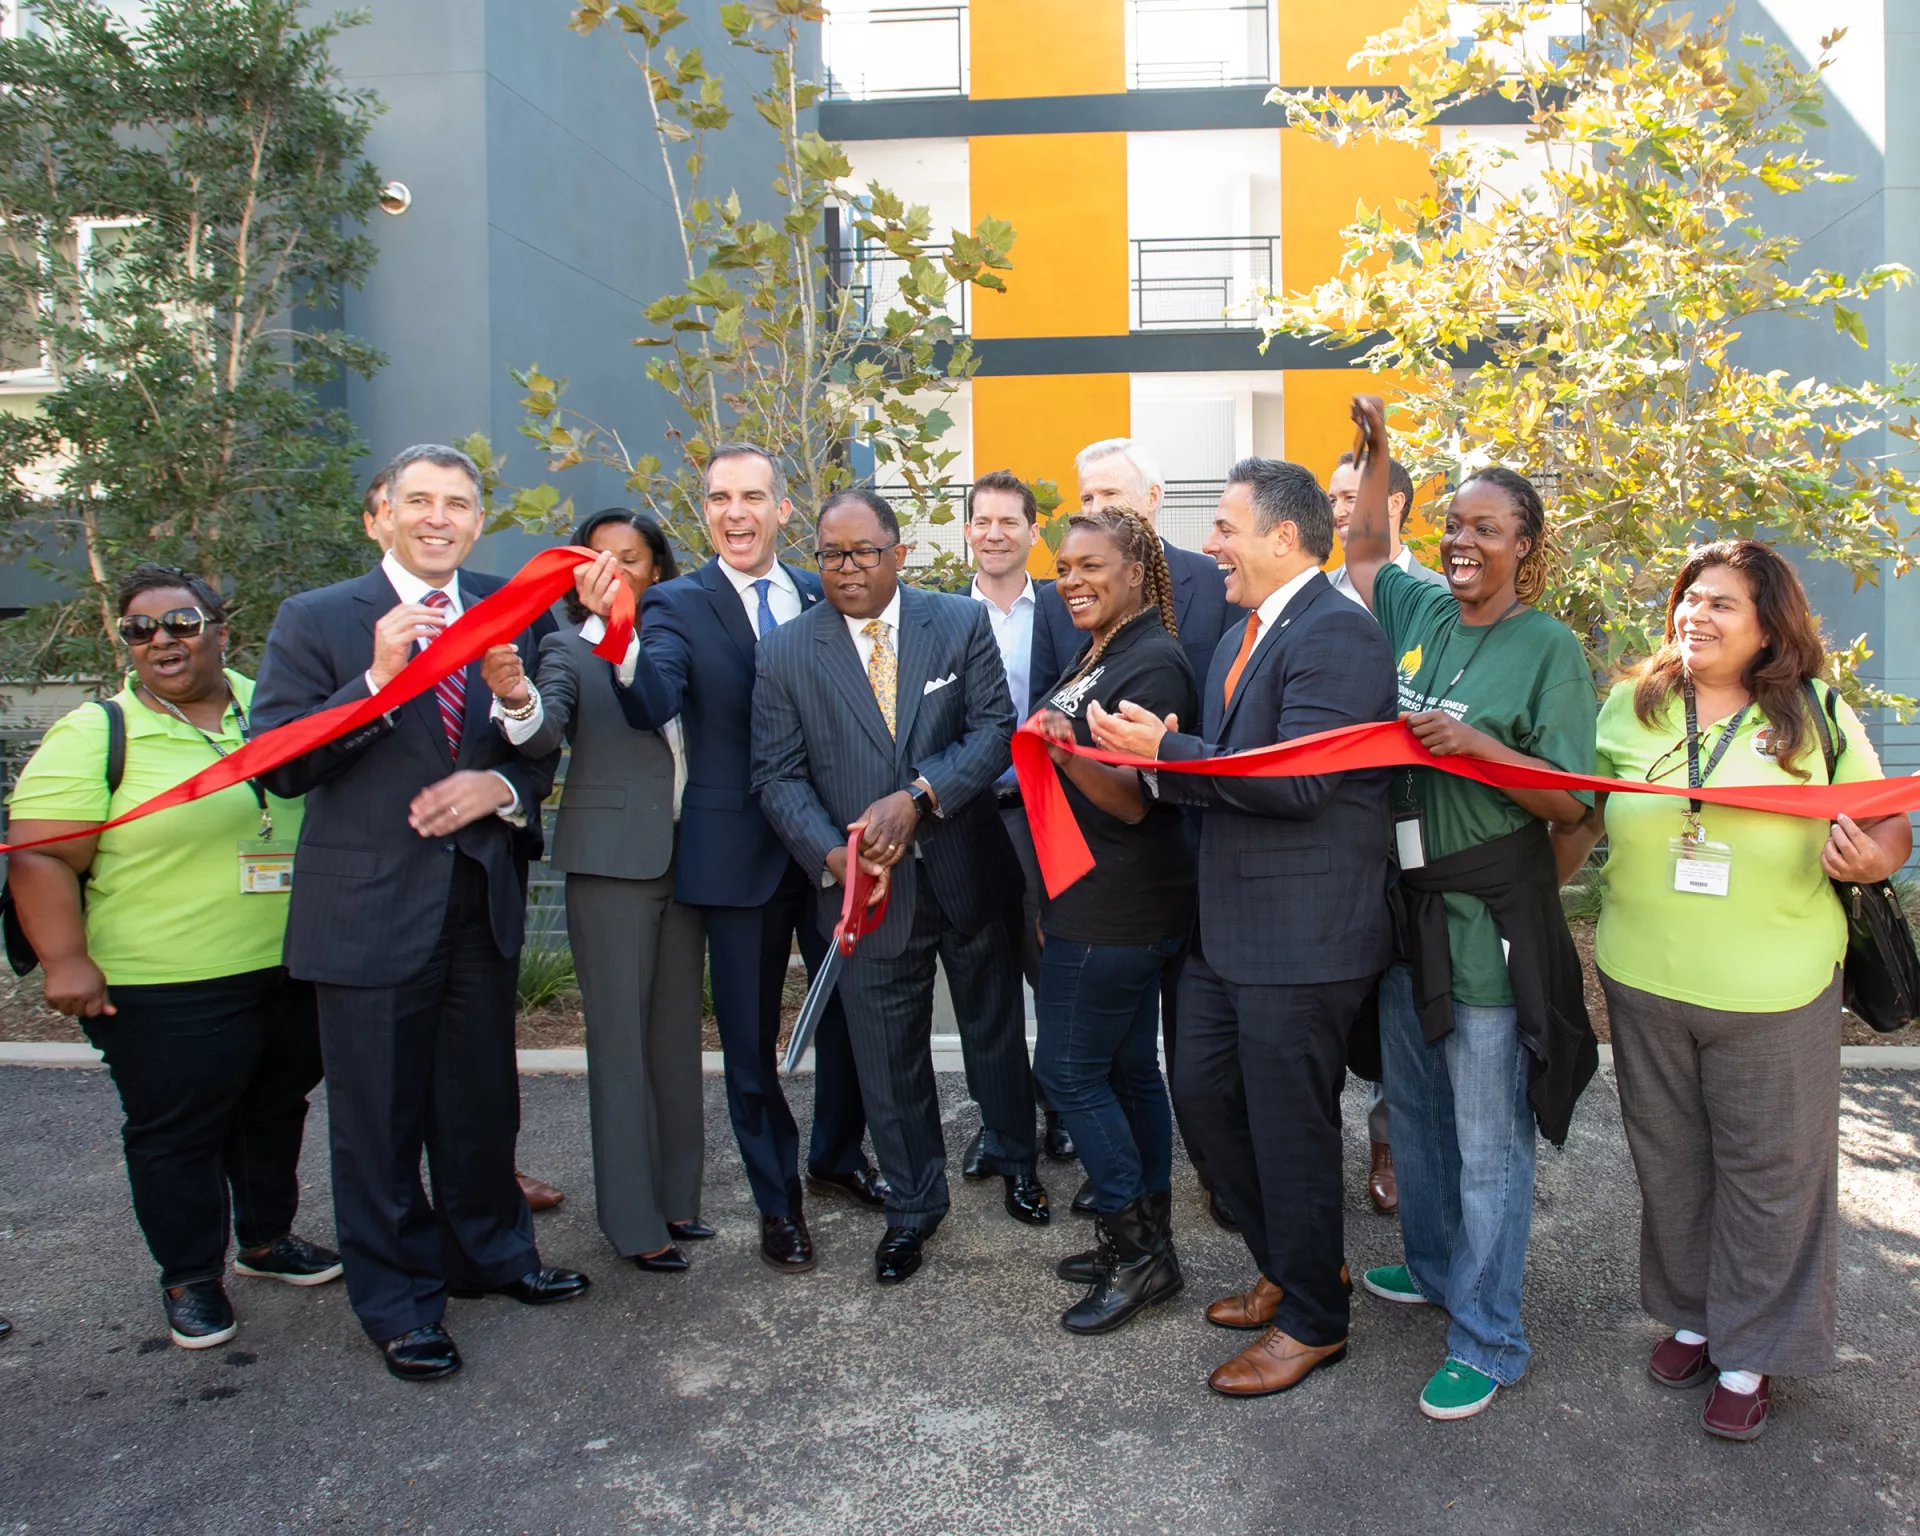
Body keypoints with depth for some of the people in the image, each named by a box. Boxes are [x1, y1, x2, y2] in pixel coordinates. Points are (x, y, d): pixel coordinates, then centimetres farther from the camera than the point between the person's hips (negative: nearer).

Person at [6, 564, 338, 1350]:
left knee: (276, 1112, 18)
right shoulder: (94, 735, -8)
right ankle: (190, 1277, 26)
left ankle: (266, 1239, 38)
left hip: (291, 971, 5)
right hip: (168, 993, -5)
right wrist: (65, 961, -18)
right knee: (177, 1135, 7)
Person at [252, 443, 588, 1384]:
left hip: (484, 897, 4)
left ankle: (489, 1250, 38)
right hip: (370, 907, -3)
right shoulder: (316, 620, -4)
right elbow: (278, 766, -12)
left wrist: (502, 786, -11)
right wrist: (378, 681, -23)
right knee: (379, 1118, 8)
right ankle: (398, 1300, 26)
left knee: (483, 1097, 18)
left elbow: (546, 744, 11)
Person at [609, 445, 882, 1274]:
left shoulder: (821, 594, 4)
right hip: (739, 852, -3)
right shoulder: (677, 604, -6)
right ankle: (777, 1199, 29)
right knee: (750, 1039, 9)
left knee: (847, 1013, 17)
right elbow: (653, 706, -23)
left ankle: (837, 1157, 42)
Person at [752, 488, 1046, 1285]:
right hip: (867, 886, 0)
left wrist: (917, 797, -22)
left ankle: (1015, 1160, 45)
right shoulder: (785, 652, -3)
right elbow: (778, 776, -4)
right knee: (888, 1056, 10)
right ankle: (912, 1204, 32)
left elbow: (995, 730, -9)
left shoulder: (962, 623, -3)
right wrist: (833, 854, -20)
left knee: (998, 1026, 19)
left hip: (968, 870, 1)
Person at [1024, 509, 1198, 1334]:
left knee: (1069, 1068, -3)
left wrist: (1072, 751, -36)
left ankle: (1138, 1250, 9)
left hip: (1117, 909, -10)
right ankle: (1144, 1244, 25)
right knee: (1128, 1069, 14)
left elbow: (1136, 801, -21)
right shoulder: (1093, 657, 14)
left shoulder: (1153, 664, -15)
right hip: (1100, 901, 10)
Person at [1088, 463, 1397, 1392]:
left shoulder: (1337, 636, -16)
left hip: (1305, 933, -10)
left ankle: (1312, 1319, 26)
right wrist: (1158, 757, -6)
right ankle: (1295, 1265, 38)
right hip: (1228, 924, 10)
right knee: (1204, 1091, 18)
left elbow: (1299, 780, -25)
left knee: (1291, 1129, 4)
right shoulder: (1241, 637, 15)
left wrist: (1169, 750, -21)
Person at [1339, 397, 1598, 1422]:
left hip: (1492, 922, -6)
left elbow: (1570, 800, -12)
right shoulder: (1417, 610, 5)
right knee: (1414, 1110, 21)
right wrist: (1377, 449, 14)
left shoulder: (1549, 648, -10)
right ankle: (1433, 1267, 42)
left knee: (1487, 1142, 3)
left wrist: (1477, 745, -25)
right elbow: (1365, 552, 24)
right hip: (1405, 906, 6)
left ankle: (1488, 1339, 18)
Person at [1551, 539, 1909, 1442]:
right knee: (1669, 1161, 16)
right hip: (1645, 984, 2)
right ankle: (1690, 1316, 38)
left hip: (1776, 993, -2)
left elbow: (1891, 829, 2)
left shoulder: (1819, 716, -2)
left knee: (1767, 1171, 9)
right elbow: (1580, 819, 8)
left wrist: (1866, 860, -20)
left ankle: (1750, 1355, 28)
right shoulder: (1628, 708, 2)